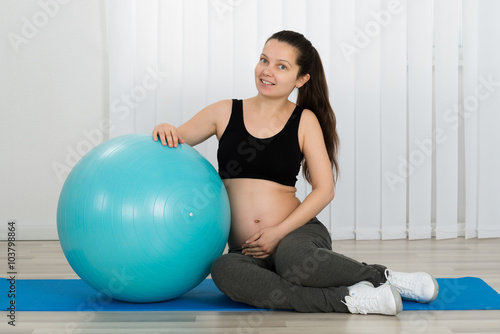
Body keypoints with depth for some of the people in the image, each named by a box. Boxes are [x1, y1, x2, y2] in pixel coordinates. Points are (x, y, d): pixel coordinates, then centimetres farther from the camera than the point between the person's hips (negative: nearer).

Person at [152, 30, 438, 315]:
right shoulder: (225, 113, 8)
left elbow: (324, 190, 0)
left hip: (298, 232, -2)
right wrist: (165, 131, -9)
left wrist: (279, 232, -10)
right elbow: (173, 146, 15)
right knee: (225, 271, -35)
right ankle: (347, 299, -28)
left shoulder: (304, 120, 5)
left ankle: (383, 276, -14)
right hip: (250, 250, 2)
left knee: (294, 259, -39)